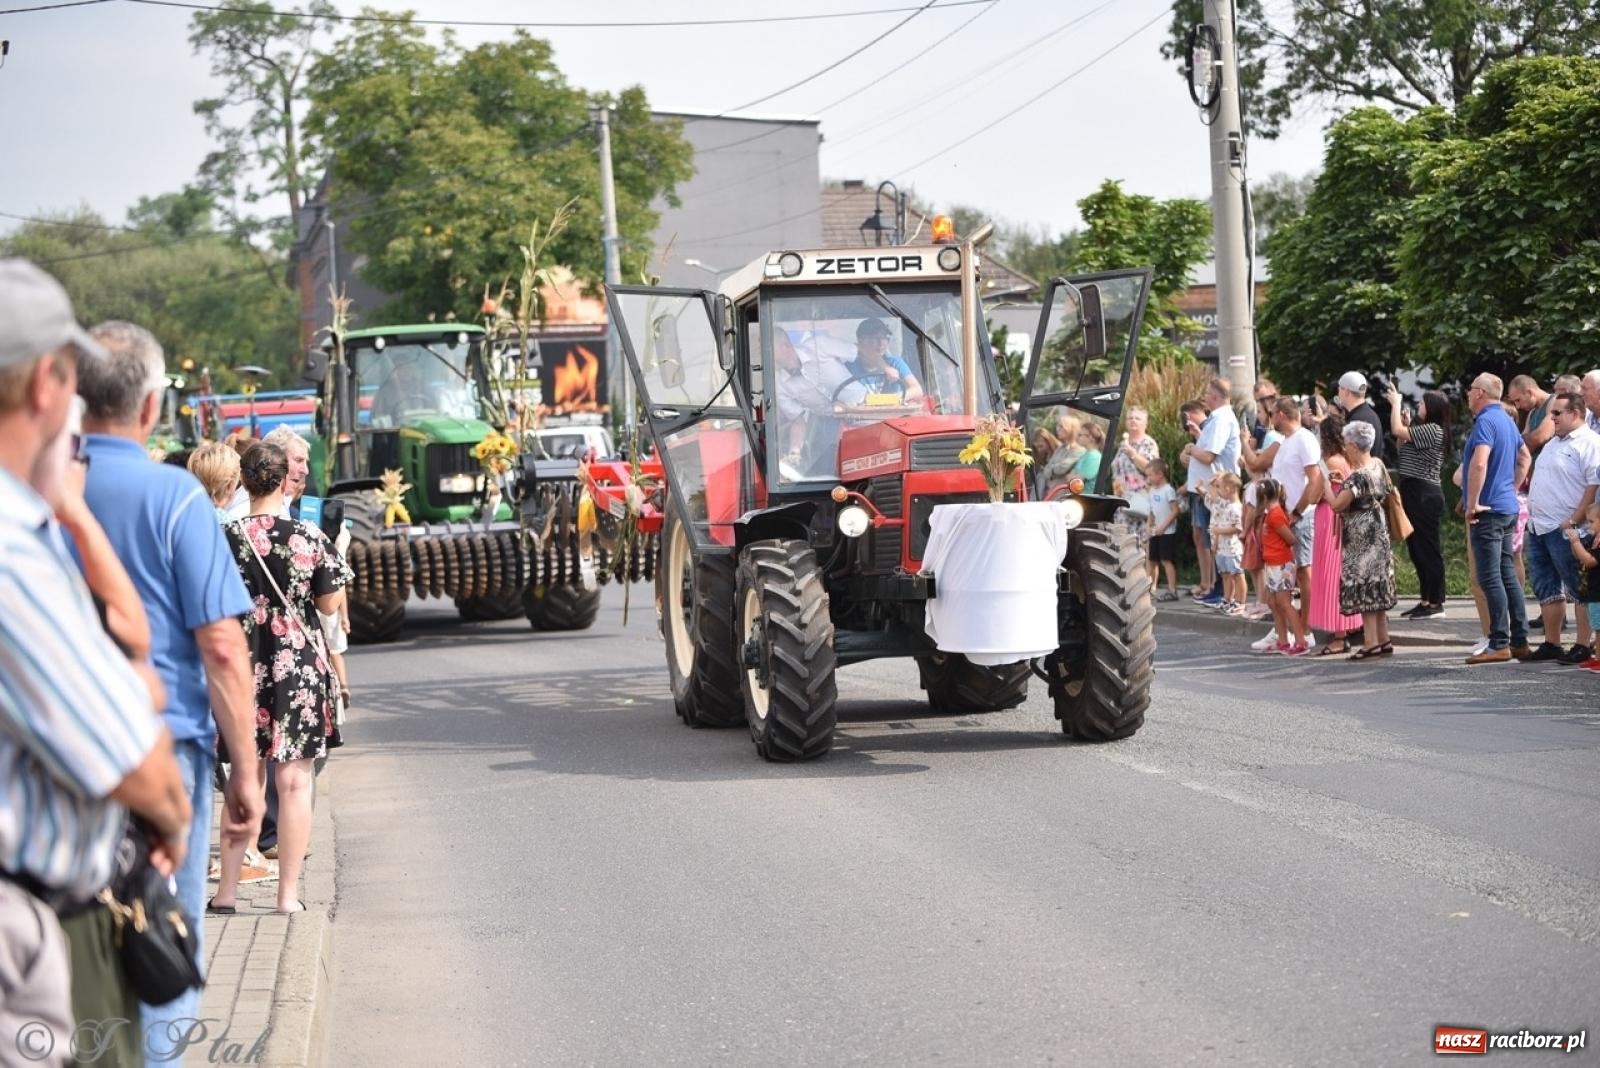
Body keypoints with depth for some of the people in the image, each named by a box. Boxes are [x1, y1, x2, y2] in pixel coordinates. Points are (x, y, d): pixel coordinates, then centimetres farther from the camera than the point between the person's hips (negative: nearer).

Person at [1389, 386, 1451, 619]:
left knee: (1428, 548, -6)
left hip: (1425, 495, -10)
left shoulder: (1433, 430, -13)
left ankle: (1436, 603, -2)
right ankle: (1426, 600, 18)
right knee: (1417, 549, 13)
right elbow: (1404, 447, 21)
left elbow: (1397, 431, -17)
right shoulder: (1423, 430, 17)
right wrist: (1408, 424, 12)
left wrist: (1396, 403, -4)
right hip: (1415, 493, 10)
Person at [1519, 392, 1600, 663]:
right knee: (1546, 589, 12)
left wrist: (1574, 520, -22)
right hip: (1539, 527, 10)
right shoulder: (1554, 443, 19)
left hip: (1565, 529, -10)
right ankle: (1551, 644, 19)